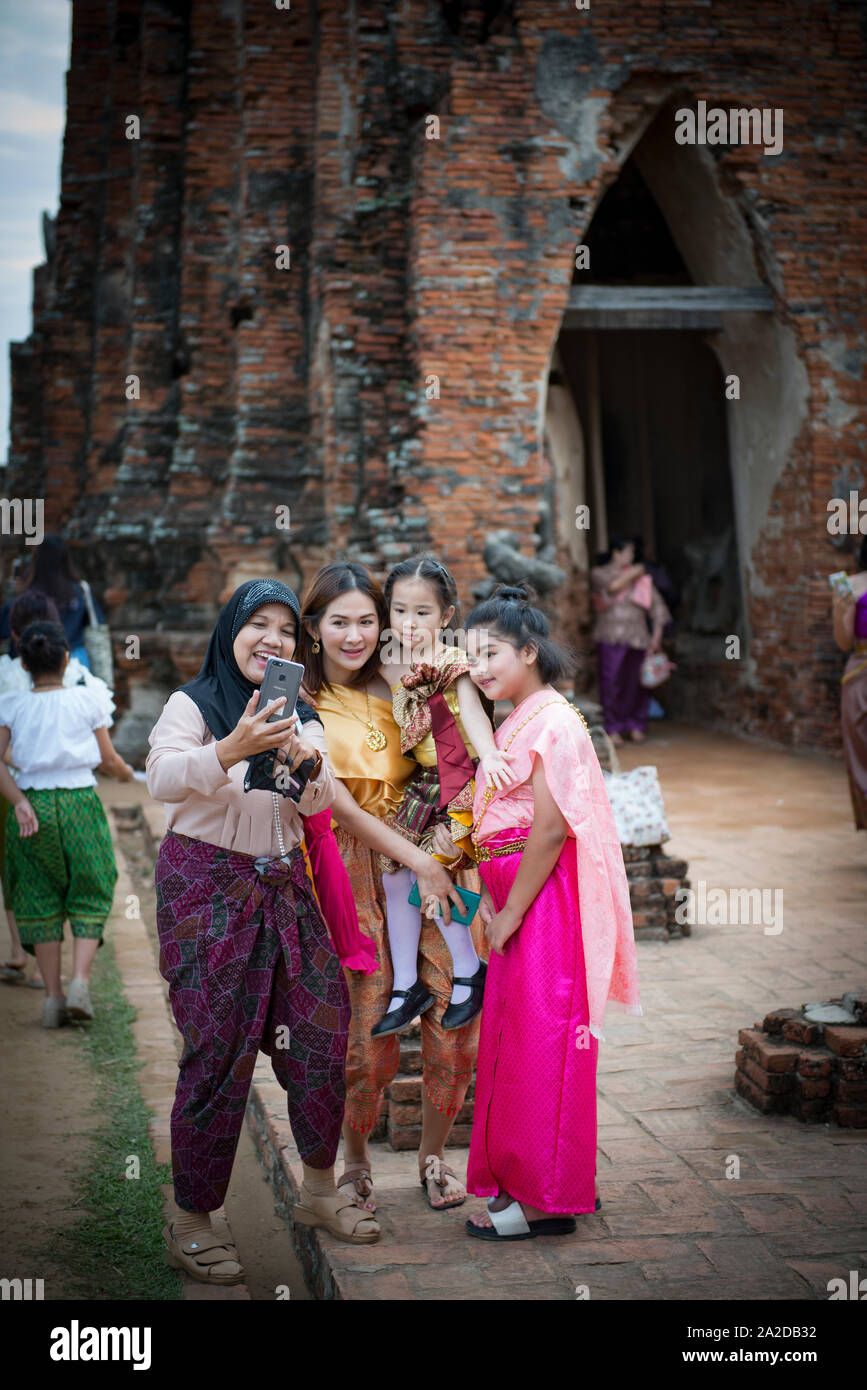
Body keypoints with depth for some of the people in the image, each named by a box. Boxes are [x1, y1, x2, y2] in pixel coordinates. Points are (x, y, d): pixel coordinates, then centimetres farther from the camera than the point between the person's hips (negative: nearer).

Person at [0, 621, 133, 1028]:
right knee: (90, 896, 11)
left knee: (39, 899, 11)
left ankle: (52, 995, 9)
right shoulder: (86, 700, -1)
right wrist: (125, 772, 25)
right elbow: (108, 759, 4)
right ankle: (80, 980, -7)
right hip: (79, 802, -1)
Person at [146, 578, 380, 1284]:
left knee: (322, 1027, 1)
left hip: (283, 885, 5)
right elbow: (162, 780, -18)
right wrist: (231, 750, -35)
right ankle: (190, 1223, 3)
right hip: (207, 885, -5)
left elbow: (319, 802, 1)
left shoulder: (299, 716, 14)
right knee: (218, 1049, -7)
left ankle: (319, 1188, 20)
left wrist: (304, 761, -21)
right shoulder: (193, 703, -1)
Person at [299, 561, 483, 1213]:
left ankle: (433, 1157, 20)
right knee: (370, 1035, -5)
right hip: (356, 868, -3)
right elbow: (337, 803, -8)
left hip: (431, 858, 3)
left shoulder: (400, 685, 9)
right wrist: (417, 860, -14)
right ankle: (355, 1164, 23)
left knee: (457, 1013, -5)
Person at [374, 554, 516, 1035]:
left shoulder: (451, 664, -12)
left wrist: (488, 754, -41)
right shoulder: (392, 668, 8)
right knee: (394, 872, 7)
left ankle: (469, 973, 7)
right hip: (421, 784, 8)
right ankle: (406, 986, 18)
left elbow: (471, 709, -26)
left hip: (456, 781, -8)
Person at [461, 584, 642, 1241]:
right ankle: (534, 1179, 26)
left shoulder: (552, 721, -14)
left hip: (545, 901, -10)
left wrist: (511, 911, -16)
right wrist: (490, 899, 4)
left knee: (539, 1040, -3)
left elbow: (550, 827, -20)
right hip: (518, 903, 10)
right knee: (515, 1036, 14)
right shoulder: (514, 724, 16)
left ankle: (546, 1199, 7)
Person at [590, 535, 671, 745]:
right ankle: (613, 729, -2)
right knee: (611, 682, -7)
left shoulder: (641, 577, 13)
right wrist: (632, 574, -2)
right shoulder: (598, 573, 7)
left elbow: (657, 604, 11)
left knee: (636, 683, 1)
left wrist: (657, 633, 2)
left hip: (636, 636, 2)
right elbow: (612, 586, -14)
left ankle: (635, 727, 12)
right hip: (610, 637, -2)